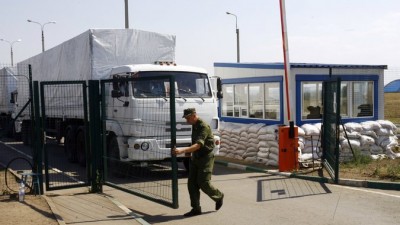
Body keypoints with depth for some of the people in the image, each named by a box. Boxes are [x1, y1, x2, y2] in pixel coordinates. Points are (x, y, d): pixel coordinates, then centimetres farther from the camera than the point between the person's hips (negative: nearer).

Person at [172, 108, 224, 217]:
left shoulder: (204, 127, -21)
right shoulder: (194, 126, 8)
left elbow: (198, 145, -33)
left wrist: (182, 150, -45)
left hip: (205, 158, -8)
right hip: (195, 158, 8)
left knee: (203, 183, -7)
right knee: (192, 183, 1)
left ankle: (218, 196, 20)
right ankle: (196, 208, 7)